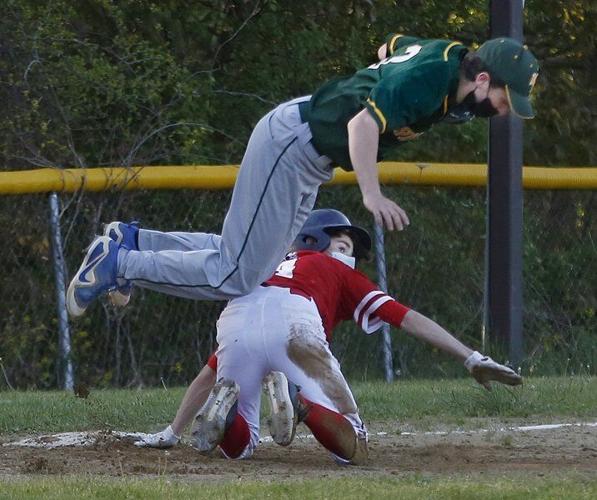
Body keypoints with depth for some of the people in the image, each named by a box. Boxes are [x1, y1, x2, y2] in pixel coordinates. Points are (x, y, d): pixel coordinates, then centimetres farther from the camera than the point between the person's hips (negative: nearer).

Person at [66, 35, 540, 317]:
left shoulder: (444, 55, 3)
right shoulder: (429, 80, -26)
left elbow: (392, 46, 23)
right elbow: (364, 122, -38)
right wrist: (372, 194, -47)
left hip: (310, 160, 10)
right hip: (291, 141, -10)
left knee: (256, 265, 15)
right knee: (236, 277, -10)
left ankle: (130, 245, 21)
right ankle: (119, 263, 0)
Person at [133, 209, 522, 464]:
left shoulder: (260, 270, 43)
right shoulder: (338, 273, 34)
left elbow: (212, 370, 44)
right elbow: (409, 319, 22)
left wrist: (172, 433, 47)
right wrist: (472, 359, 19)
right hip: (295, 326, -3)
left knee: (239, 446, 21)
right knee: (354, 450, 1)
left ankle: (225, 408, -12)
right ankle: (298, 401, -27)